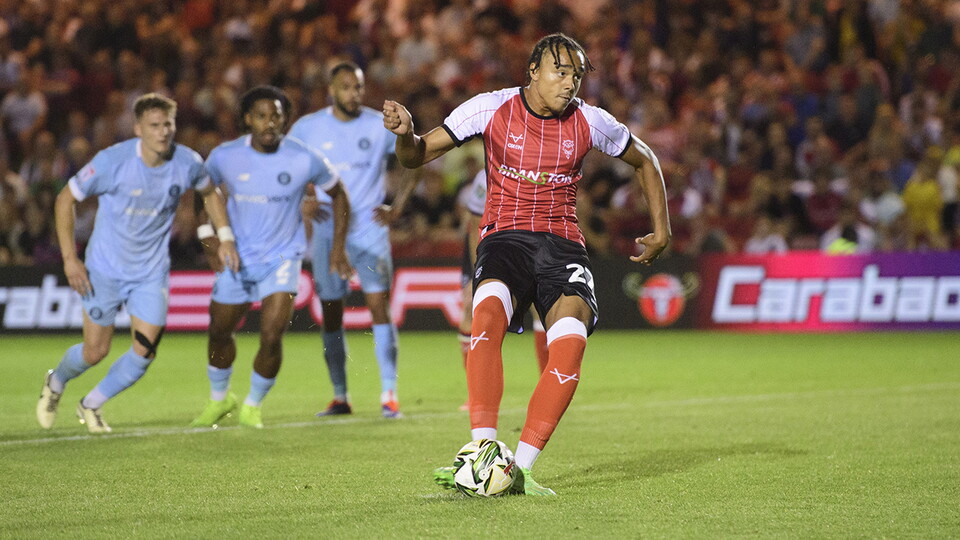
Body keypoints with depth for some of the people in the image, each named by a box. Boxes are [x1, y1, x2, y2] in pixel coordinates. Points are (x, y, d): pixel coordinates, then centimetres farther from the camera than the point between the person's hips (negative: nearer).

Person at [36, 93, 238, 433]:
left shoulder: (187, 163, -11)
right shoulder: (113, 161, -20)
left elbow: (210, 192, 13)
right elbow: (66, 199, -9)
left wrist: (225, 236, 3)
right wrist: (69, 258, -13)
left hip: (151, 272, 3)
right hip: (105, 269, -3)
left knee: (145, 352, -5)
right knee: (95, 352, 4)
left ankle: (91, 406, 20)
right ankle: (55, 383, 38)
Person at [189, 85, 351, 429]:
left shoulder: (304, 160, -14)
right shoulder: (224, 157, -11)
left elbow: (338, 194, 3)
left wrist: (338, 248, 0)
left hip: (282, 258, -2)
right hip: (236, 258, 2)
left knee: (272, 335, -16)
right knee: (219, 333, 12)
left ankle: (253, 406, 9)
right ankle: (219, 400, 41)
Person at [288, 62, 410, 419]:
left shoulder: (380, 126, -1)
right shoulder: (307, 128, 1)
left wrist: (397, 207, 3)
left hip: (370, 228, -1)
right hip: (326, 232, 2)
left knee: (379, 306, -12)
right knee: (331, 313, 4)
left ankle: (389, 394, -11)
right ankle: (340, 397, 14)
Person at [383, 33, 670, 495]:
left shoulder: (590, 122, 2)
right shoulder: (491, 109, -2)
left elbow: (644, 160, 20)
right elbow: (417, 156, 1)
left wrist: (661, 231, 17)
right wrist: (405, 134, -22)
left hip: (562, 245, 1)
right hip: (504, 238, -1)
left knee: (571, 339, -28)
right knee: (488, 313, -35)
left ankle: (520, 468, -25)